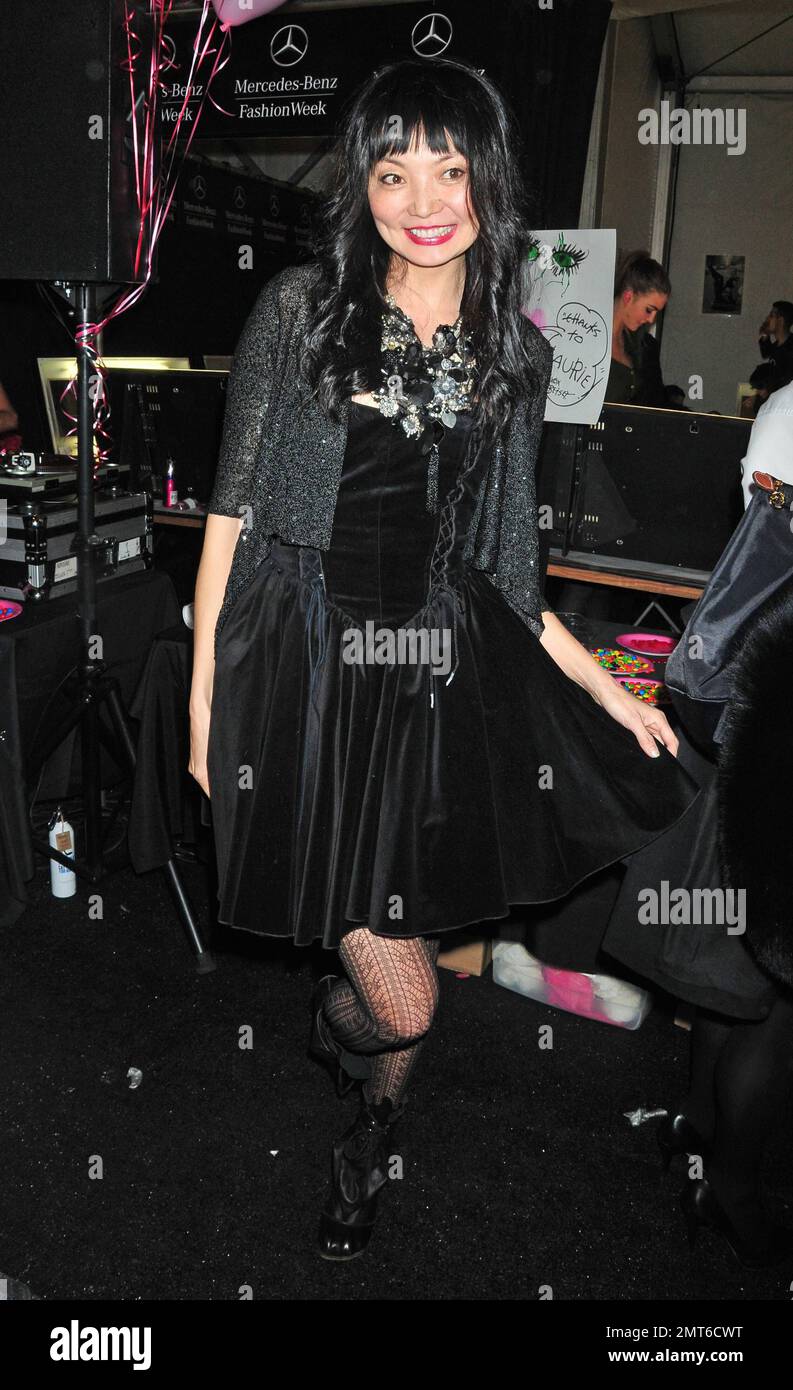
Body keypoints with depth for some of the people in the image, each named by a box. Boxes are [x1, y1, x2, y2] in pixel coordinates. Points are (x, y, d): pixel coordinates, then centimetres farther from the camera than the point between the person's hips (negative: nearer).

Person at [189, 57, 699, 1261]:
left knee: (396, 956, 12)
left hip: (441, 678, 3)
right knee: (403, 1001, -3)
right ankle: (368, 1139, 37)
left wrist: (605, 688, 9)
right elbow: (232, 509, 0)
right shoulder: (299, 310, 0)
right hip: (305, 671, -3)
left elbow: (504, 566, 12)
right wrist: (204, 694, -3)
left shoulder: (515, 350, 9)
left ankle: (368, 1153, 47)